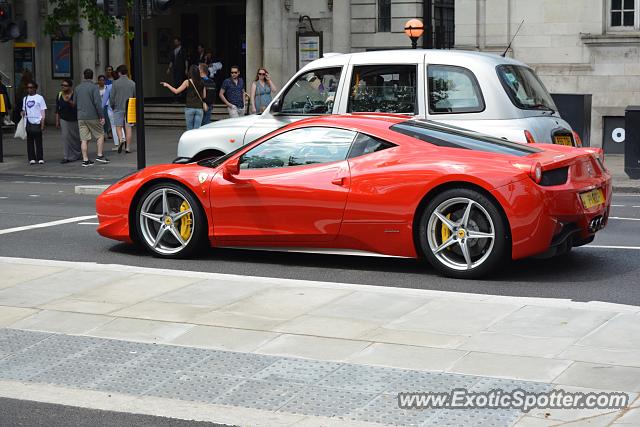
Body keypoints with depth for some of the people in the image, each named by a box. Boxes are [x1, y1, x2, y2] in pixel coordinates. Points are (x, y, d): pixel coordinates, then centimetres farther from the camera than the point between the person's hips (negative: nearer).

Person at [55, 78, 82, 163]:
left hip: (75, 120, -2)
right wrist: (57, 121, 7)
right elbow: (57, 109, 8)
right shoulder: (59, 95, 2)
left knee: (77, 137, 10)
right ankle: (66, 157, -9)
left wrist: (69, 101, -35)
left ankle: (79, 154, 31)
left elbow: (76, 106, -19)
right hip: (64, 120, 2)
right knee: (66, 137, -8)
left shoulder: (74, 94, -10)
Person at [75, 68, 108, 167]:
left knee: (84, 139, 3)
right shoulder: (94, 87, -8)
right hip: (93, 117, -5)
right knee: (100, 135, 11)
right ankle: (100, 155, 6)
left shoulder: (78, 88, 10)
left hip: (81, 117, 5)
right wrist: (102, 116, -12)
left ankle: (85, 160, 1)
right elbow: (98, 103, -15)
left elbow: (75, 103, 15)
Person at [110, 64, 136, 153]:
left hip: (118, 108, -2)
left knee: (118, 127, 9)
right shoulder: (132, 83, 0)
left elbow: (112, 97, -4)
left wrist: (112, 106, 12)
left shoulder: (115, 83, -6)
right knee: (128, 128, 4)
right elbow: (136, 97, 4)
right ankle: (127, 147, 4)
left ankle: (121, 139, -19)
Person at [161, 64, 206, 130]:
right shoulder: (202, 83, 5)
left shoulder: (187, 82, -3)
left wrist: (167, 85, 13)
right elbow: (204, 96, 10)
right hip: (199, 108, 2)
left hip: (189, 108, -2)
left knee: (190, 129, 5)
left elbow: (176, 91, 1)